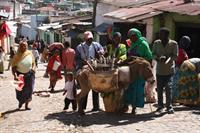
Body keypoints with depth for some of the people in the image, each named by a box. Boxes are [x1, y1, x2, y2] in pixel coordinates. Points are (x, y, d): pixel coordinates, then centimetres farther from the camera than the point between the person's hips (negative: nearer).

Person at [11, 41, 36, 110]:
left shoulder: (30, 54, -3)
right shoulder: (17, 56, -10)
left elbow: (33, 63, 9)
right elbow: (13, 67, -10)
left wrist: (33, 68, -11)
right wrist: (15, 75, -23)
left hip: (29, 74, 2)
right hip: (20, 75, -1)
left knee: (29, 90, 1)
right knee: (20, 91, 4)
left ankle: (26, 105, 16)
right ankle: (20, 102, 36)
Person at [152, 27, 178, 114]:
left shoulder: (173, 44, -3)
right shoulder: (156, 43, 5)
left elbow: (175, 56, -5)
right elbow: (153, 54, 5)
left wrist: (167, 60, -24)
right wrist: (158, 58, -17)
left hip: (169, 69, -2)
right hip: (159, 69, 3)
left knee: (168, 88, -8)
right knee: (159, 88, 5)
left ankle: (169, 106, 3)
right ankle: (160, 105, 20)